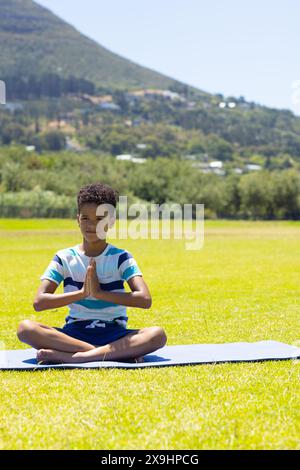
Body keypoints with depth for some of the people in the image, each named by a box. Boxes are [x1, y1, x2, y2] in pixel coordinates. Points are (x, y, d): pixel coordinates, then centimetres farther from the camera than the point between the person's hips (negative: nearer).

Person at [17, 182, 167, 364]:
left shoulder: (121, 257, 1)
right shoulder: (64, 258, 4)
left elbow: (145, 300, -13)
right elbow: (39, 302, -6)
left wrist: (100, 293, -16)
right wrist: (81, 293, -15)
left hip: (114, 334, -1)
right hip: (75, 333, 1)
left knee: (158, 334, -30)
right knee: (25, 328, -27)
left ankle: (71, 357, -36)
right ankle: (119, 353, -32)